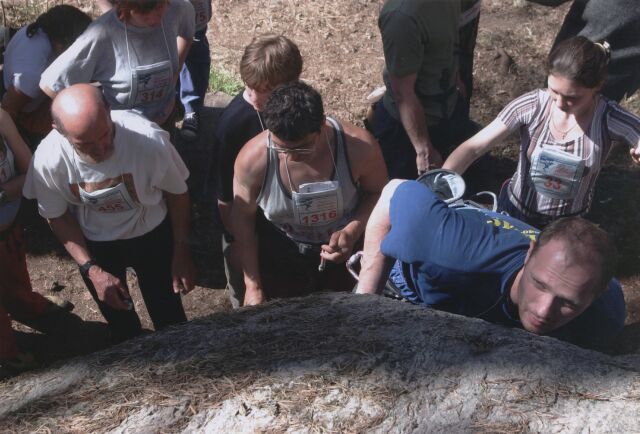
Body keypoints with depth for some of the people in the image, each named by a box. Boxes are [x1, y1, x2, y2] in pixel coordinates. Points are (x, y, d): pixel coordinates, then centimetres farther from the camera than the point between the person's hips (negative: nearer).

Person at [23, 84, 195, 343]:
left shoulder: (149, 138, -36)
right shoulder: (48, 159, -32)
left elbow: (176, 192, -15)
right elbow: (57, 217, -10)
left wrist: (181, 252, -6)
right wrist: (92, 270, -15)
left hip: (153, 235, -1)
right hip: (94, 244, 1)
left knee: (169, 316, 18)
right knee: (120, 322, 25)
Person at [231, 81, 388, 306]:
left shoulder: (358, 147, -27)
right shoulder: (252, 158, -27)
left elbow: (378, 192, -7)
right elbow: (242, 219, -12)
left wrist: (352, 231, -25)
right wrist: (253, 286, -8)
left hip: (345, 249, 1)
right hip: (281, 255, -1)